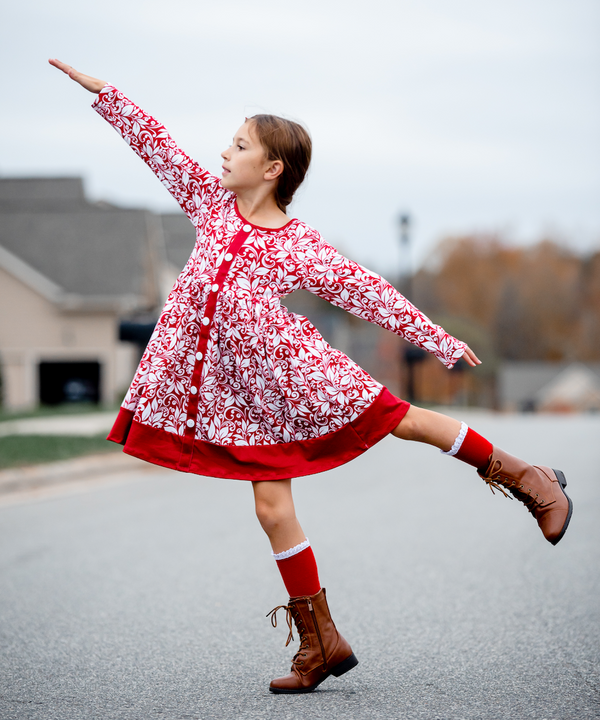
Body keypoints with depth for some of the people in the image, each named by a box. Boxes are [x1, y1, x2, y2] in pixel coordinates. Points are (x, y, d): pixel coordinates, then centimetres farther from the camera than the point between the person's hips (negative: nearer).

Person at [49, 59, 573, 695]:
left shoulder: (300, 245, -6)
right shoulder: (214, 205, 7)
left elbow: (368, 292, -4)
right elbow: (157, 146, 11)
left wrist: (438, 340, -4)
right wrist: (102, 91, 11)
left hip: (286, 368, -4)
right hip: (236, 385, 4)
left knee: (397, 418, -7)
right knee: (272, 508, 3)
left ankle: (519, 475, 16)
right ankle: (320, 643, 11)